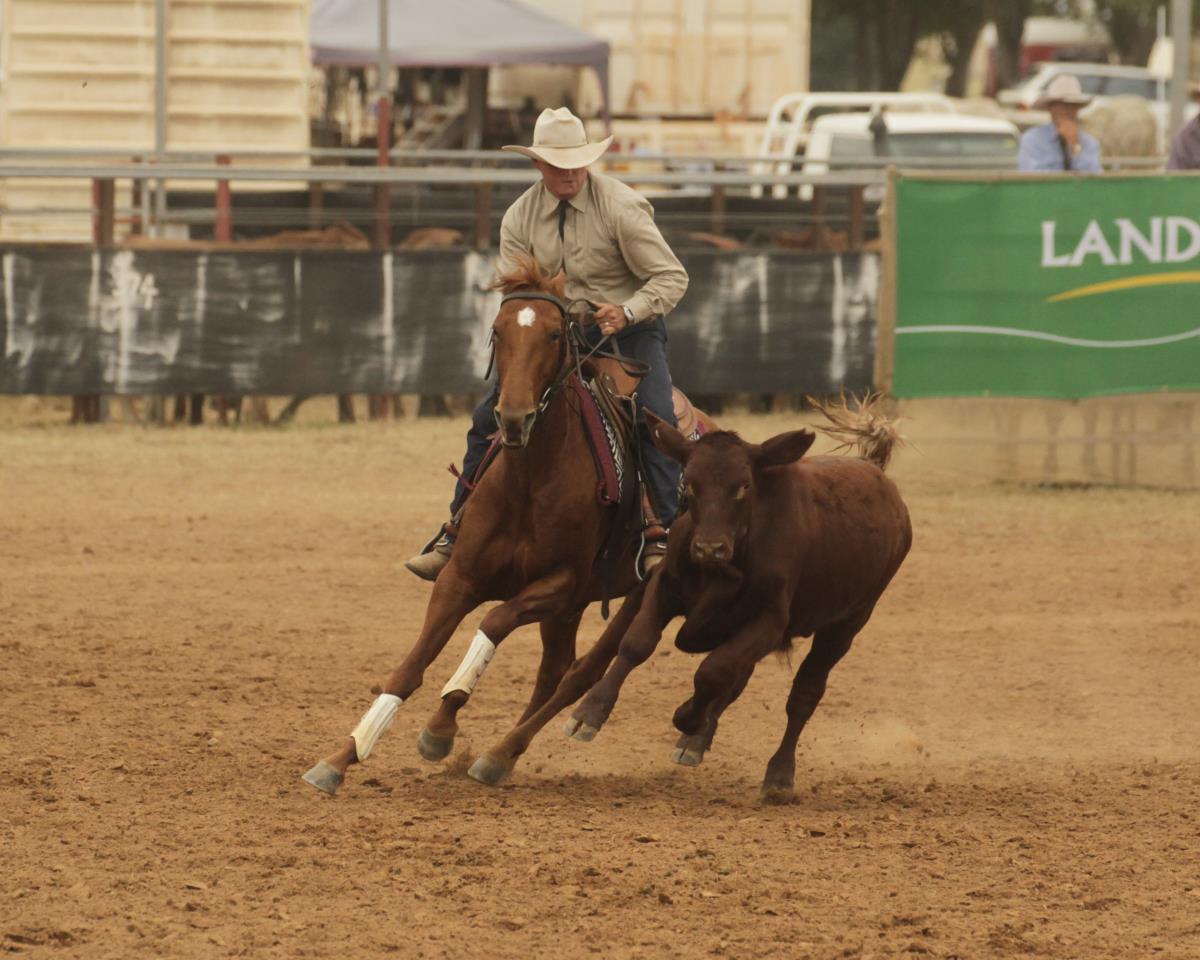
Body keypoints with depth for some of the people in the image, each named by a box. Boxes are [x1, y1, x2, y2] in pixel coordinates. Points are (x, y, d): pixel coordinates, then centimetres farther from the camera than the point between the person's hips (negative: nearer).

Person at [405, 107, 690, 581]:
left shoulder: (620, 206, -15)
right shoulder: (520, 217, -2)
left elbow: (671, 277, -16)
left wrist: (627, 312, -33)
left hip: (629, 330, -4)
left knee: (655, 414, -29)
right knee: (488, 418, -3)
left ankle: (660, 537, -27)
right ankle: (455, 535, 6)